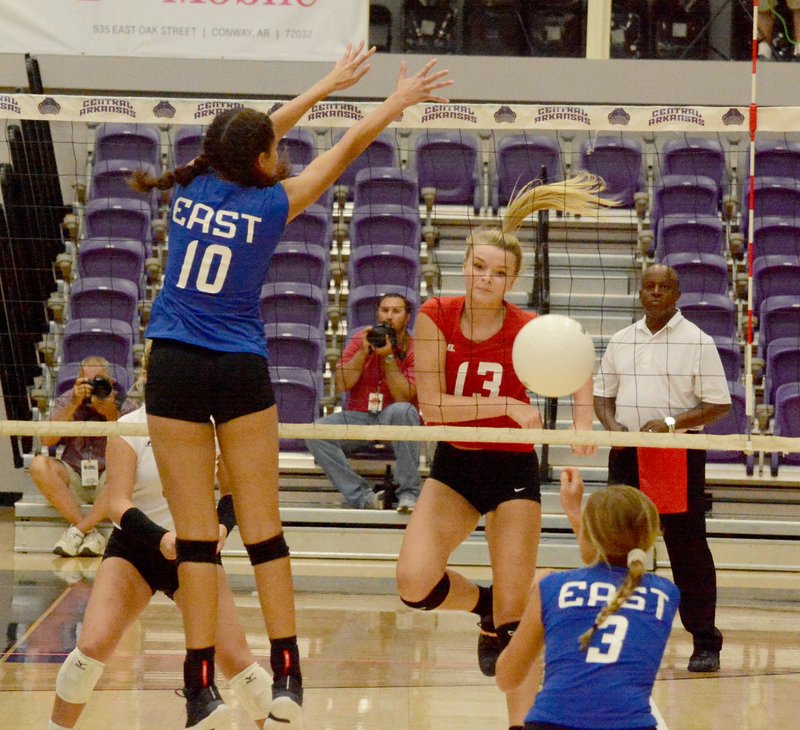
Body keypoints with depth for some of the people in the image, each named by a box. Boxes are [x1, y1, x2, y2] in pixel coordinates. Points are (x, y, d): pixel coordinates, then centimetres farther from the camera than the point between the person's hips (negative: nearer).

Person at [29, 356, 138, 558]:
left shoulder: (126, 407, -2)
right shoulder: (66, 401, 3)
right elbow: (47, 440, -11)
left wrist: (111, 414, -21)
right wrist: (73, 405, -19)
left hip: (107, 482, -2)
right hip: (72, 480, 2)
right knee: (39, 465, -27)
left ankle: (78, 530, -26)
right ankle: (90, 533, -28)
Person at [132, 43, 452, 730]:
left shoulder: (192, 187, 4)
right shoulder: (270, 204, -5)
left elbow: (256, 133, 20)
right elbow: (347, 147, 6)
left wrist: (332, 82, 31)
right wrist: (399, 100, 21)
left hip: (173, 366, 3)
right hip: (239, 370, -2)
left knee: (195, 534, 0)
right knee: (264, 530, 4)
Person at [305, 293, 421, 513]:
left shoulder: (414, 349, -2)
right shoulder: (361, 338, 6)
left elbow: (404, 396, -15)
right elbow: (341, 385, -3)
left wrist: (388, 357, -19)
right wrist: (363, 351, -12)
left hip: (392, 421, -2)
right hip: (357, 418, 2)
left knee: (403, 411, -39)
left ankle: (408, 492, -30)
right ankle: (360, 495, -29)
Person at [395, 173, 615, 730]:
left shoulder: (528, 330, -16)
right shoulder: (436, 317, -12)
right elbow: (431, 404, -18)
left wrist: (583, 421, -16)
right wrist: (505, 406, -27)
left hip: (513, 471, -2)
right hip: (453, 467, 2)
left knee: (515, 612, -4)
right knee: (414, 581, -18)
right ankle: (482, 606, 16)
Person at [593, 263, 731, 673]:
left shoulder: (697, 342, -1)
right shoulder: (621, 341, 12)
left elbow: (718, 404, -4)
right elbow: (602, 394, 18)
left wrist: (669, 423, -16)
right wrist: (612, 426, -3)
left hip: (679, 456, -4)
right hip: (627, 455, 4)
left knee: (688, 550, -3)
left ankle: (705, 644, 4)